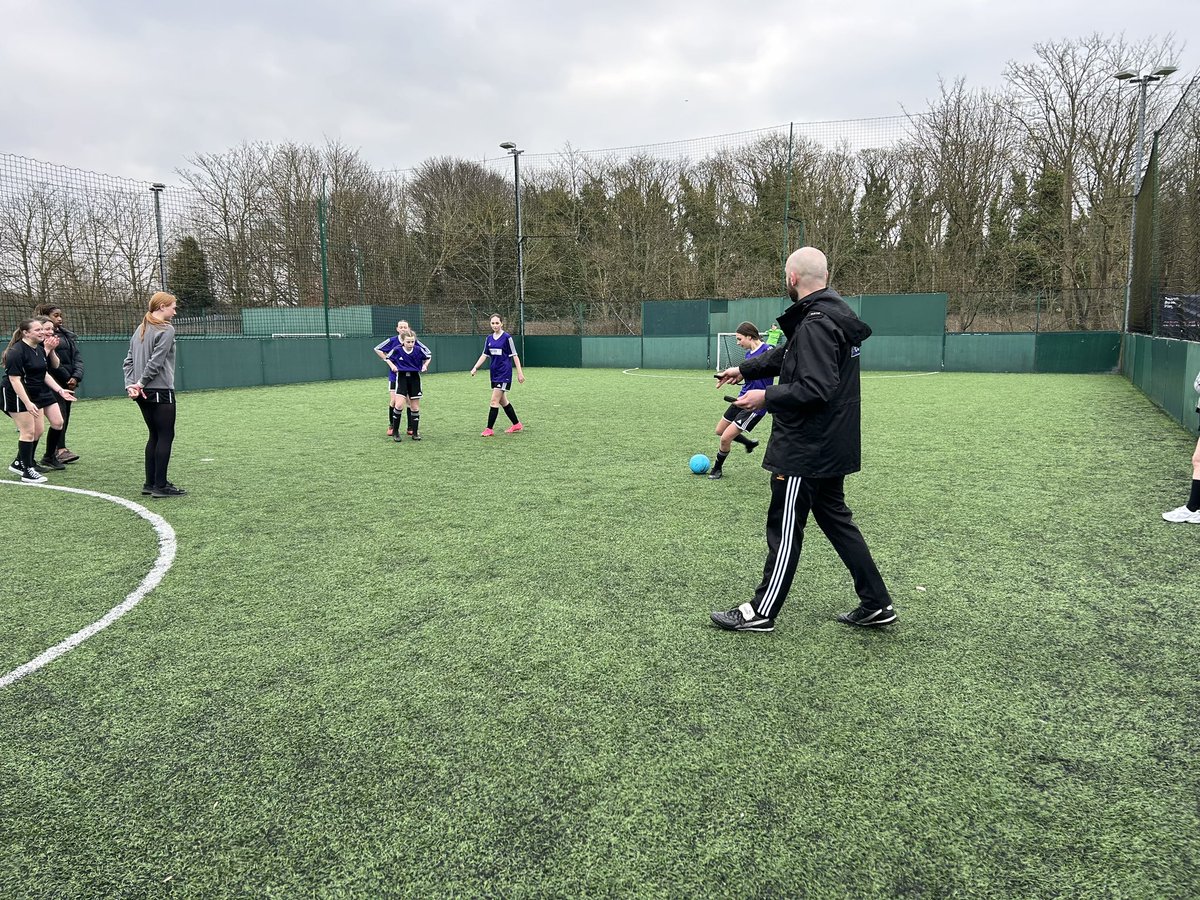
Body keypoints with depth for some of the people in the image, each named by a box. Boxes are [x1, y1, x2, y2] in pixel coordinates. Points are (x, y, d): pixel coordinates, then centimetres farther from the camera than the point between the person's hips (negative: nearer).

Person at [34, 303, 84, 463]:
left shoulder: (69, 336, 17)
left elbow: (78, 357, 10)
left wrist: (76, 377, -5)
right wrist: (67, 378, -8)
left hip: (69, 382, 7)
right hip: (54, 382, -7)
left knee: (65, 415, 6)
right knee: (60, 414, -13)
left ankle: (59, 449, 11)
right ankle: (61, 450, -16)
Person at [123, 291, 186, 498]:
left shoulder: (140, 329, 16)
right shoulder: (166, 330, -9)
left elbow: (129, 360, 11)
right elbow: (156, 361, -16)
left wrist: (130, 384, 3)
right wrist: (141, 383, -7)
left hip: (143, 394, 8)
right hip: (161, 391, -8)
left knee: (155, 436, 15)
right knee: (166, 436, -2)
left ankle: (150, 483, 17)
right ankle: (160, 486, -2)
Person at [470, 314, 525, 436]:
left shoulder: (507, 337, -10)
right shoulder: (489, 338, 8)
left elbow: (514, 355, -9)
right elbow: (484, 355, 10)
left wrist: (520, 372, -11)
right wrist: (475, 367, -2)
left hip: (504, 373, -7)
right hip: (494, 373, 7)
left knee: (494, 400, -10)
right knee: (502, 401, 13)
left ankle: (489, 429, -5)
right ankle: (517, 425, 26)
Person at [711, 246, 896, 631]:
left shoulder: (816, 323, -21)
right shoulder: (831, 314, 11)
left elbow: (815, 389, -28)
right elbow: (786, 355, 23)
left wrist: (766, 397, -17)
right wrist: (744, 369, 25)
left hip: (805, 450, -10)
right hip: (831, 447, 10)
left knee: (784, 530, 1)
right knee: (835, 519, 18)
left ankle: (761, 612, 15)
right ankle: (876, 604, 24)